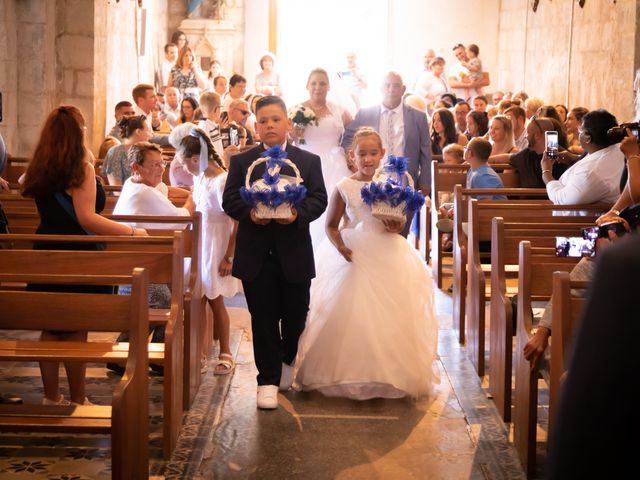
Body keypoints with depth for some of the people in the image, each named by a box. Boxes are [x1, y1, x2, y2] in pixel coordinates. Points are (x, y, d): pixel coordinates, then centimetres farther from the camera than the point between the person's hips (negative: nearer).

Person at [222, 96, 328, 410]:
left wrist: (298, 214, -22)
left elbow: (319, 199, -2)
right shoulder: (241, 161, 6)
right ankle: (268, 380, 10)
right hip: (256, 253, -1)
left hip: (295, 252, 1)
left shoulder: (309, 161, 6)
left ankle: (287, 361, 40)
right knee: (263, 319, 2)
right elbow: (230, 199, -1)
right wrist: (250, 213, -21)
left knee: (295, 314, 13)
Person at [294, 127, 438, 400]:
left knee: (388, 317, 4)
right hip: (354, 256, -2)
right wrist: (340, 246, -19)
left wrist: (397, 226, -11)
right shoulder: (344, 188, -5)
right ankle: (350, 375, 13)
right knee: (350, 316, 0)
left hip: (386, 257, 2)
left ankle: (389, 375, 18)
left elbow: (399, 223, 11)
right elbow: (331, 226, -2)